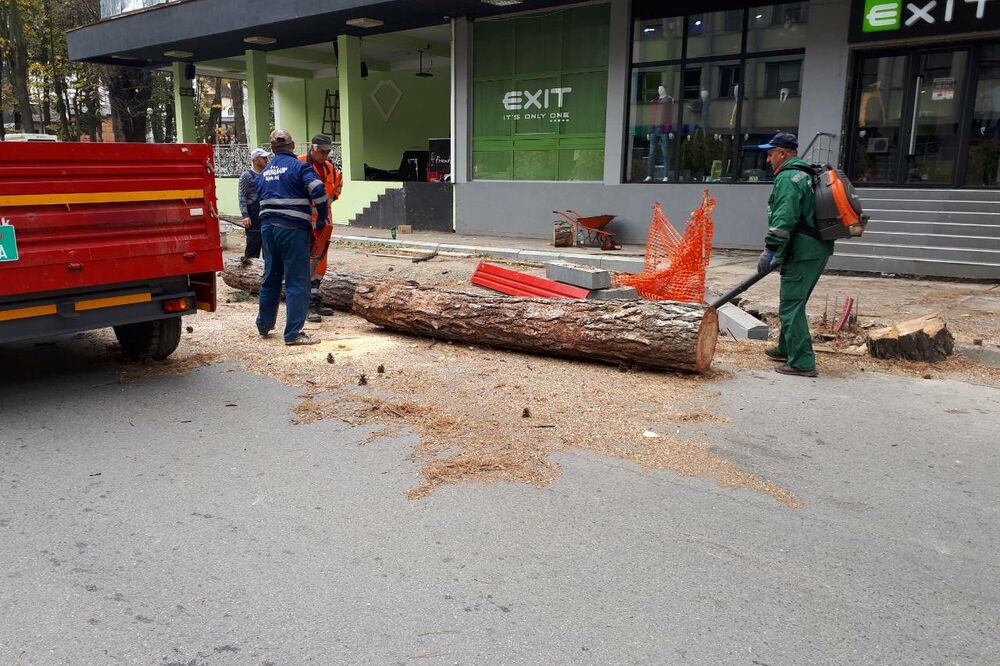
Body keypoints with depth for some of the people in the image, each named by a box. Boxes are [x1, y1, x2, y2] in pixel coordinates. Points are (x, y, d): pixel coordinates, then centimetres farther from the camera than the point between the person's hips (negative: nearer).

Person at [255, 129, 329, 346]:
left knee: (271, 278, 18)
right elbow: (317, 190, -18)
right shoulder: (298, 167, -5)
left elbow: (262, 200, 16)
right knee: (297, 282, -3)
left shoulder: (264, 173, 17)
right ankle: (293, 333, -4)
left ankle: (264, 326, 29)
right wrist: (322, 218, -6)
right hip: (293, 229, -7)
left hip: (267, 228, 7)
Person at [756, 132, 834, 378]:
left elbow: (783, 219, -22)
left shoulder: (787, 178, -11)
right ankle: (786, 349, 36)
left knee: (791, 306, -9)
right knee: (793, 302, 22)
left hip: (803, 253, -10)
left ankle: (802, 363, -10)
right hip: (819, 249, 10)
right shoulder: (806, 175, 22)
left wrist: (770, 250, -21)